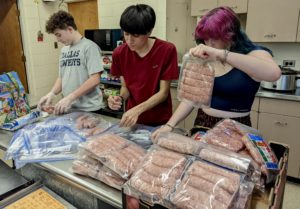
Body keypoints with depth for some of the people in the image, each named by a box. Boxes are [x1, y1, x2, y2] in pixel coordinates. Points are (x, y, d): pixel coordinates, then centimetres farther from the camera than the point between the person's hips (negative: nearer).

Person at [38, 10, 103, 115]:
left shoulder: (89, 47, -10)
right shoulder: (64, 49, 11)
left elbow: (95, 80, -18)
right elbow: (61, 77, 17)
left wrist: (70, 97, -20)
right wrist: (52, 93, -1)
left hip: (89, 109, -6)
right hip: (69, 108, 6)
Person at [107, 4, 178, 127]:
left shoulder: (167, 50, -18)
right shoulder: (119, 53, -8)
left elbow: (163, 92, -17)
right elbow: (125, 86, 2)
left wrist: (137, 110, -29)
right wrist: (120, 98, -20)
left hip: (160, 122, -3)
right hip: (131, 119, 3)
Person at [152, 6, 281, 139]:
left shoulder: (253, 53, -12)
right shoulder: (206, 60, 2)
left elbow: (274, 73, -35)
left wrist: (221, 54, -41)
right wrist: (170, 125, -12)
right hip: (202, 125, 4)